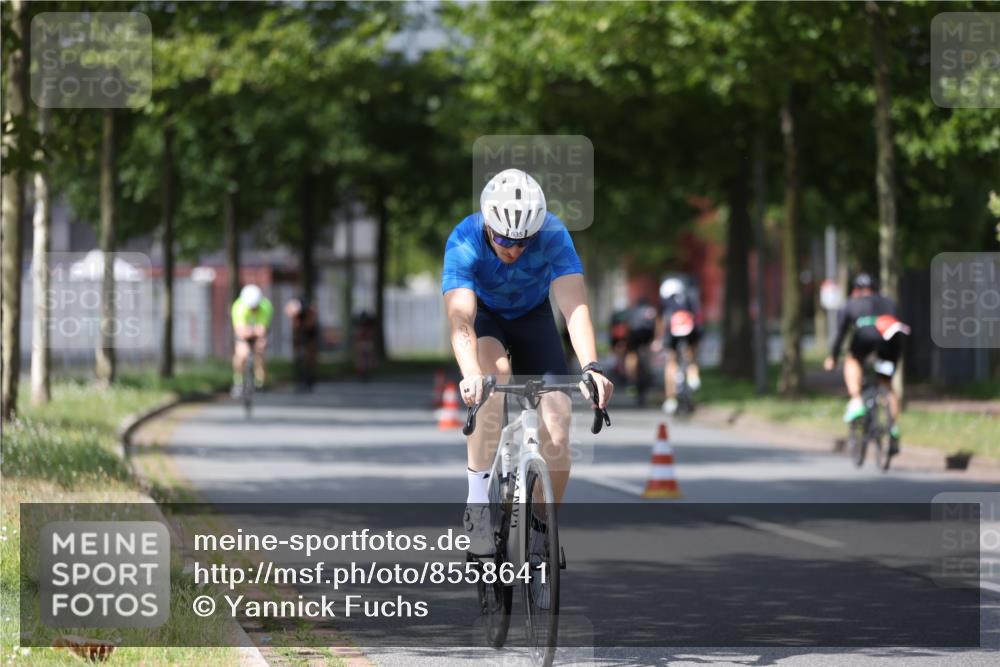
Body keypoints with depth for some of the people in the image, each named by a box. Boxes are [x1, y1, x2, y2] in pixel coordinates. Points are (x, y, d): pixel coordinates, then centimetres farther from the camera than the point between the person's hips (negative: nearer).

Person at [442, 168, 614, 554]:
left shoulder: (552, 235, -31)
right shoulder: (464, 242, -33)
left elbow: (575, 307, -40)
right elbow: (460, 322, -44)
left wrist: (591, 368, -57)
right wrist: (471, 375, -62)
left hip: (532, 316, 2)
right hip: (483, 315, -2)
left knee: (556, 428, -14)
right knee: (495, 371, -36)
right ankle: (477, 503, -28)